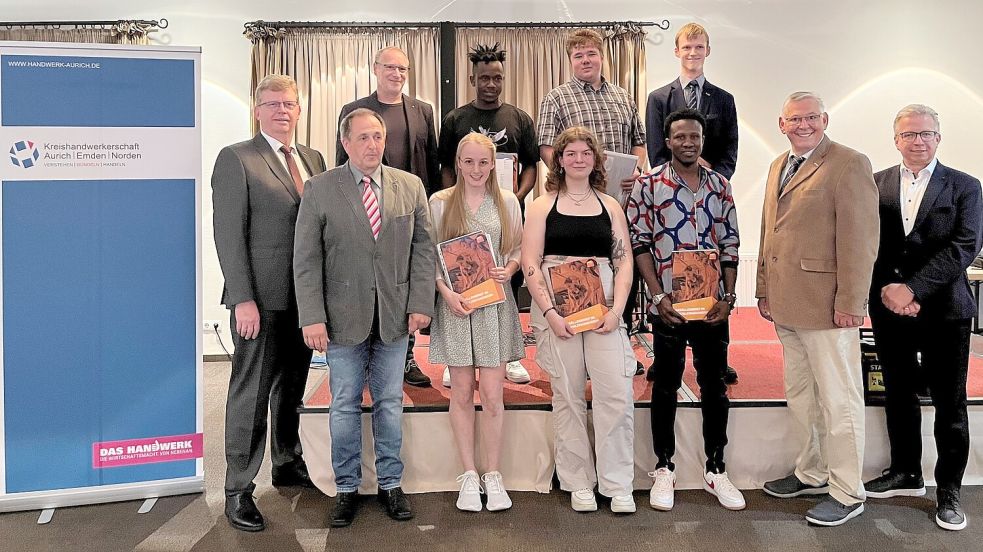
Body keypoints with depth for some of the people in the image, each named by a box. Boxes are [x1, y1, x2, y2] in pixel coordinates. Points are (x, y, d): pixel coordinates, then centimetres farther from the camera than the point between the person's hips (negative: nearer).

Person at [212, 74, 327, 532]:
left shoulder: (313, 159, 13)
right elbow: (228, 234, -10)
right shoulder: (236, 159, -4)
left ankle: (288, 464, 33)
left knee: (292, 388, 17)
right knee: (251, 394, 1)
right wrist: (243, 300, -17)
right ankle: (238, 490, 13)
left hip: (305, 298, 6)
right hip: (261, 299, -5)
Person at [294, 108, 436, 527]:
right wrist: (312, 317, -12)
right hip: (343, 317, -2)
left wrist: (420, 304, -5)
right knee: (344, 406, 9)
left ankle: (390, 484, 27)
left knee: (390, 403, 12)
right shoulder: (319, 189, -3)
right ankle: (347, 488, 24)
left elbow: (423, 248, 4)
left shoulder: (411, 187, 4)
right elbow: (306, 260, -5)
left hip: (395, 317, 2)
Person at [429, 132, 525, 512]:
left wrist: (508, 270, -10)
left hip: (495, 303, 1)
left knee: (492, 394, 1)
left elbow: (518, 250, 12)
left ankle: (492, 475, 15)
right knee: (462, 393, 5)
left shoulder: (507, 202, 7)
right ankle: (469, 475, 18)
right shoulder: (440, 202, 4)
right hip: (455, 304, 0)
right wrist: (446, 292, -12)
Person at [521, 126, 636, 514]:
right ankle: (579, 483, 17)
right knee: (568, 396, 4)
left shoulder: (610, 205, 13)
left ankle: (617, 485, 9)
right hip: (556, 310, -1)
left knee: (617, 393, -5)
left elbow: (624, 261, 9)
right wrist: (549, 312, -11)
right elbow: (530, 263, -1)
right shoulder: (542, 206, 7)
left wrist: (616, 309, -5)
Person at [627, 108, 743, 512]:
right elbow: (640, 244, -4)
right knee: (665, 387, 7)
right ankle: (664, 469, 20)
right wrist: (658, 296, -11)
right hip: (668, 305, -3)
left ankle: (716, 471, 22)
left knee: (715, 387, 9)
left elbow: (730, 245, 8)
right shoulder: (648, 185, -2)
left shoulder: (720, 186, 8)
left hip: (713, 305, 3)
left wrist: (728, 297, -2)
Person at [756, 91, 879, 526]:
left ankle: (847, 494, 15)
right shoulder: (779, 166, 16)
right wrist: (764, 290, 16)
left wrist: (849, 303, -18)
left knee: (838, 400, 2)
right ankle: (812, 474, 32)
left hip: (826, 307, -8)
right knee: (800, 395, 17)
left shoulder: (849, 164, -9)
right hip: (787, 306, 8)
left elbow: (859, 240, -14)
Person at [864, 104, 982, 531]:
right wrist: (887, 288, -13)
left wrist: (912, 288, -18)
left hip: (944, 310, -2)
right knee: (898, 395, 14)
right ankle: (905, 473, 30)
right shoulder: (875, 184, 5)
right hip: (889, 309, 2)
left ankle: (949, 490, 19)